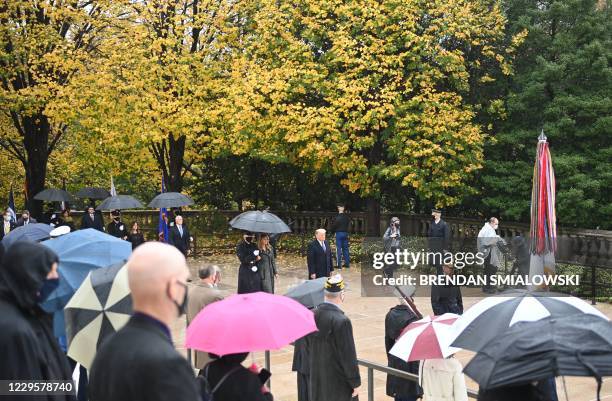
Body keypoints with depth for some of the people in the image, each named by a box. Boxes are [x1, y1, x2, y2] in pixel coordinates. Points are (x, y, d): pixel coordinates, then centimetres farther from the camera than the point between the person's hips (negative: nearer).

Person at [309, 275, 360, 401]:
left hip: (317, 378, 7)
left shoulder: (313, 315, -3)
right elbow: (348, 356, -19)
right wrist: (355, 382, -9)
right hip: (337, 382, -7)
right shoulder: (341, 321, -24)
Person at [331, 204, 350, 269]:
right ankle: (347, 264, 16)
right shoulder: (347, 217, 3)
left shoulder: (337, 217, -16)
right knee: (345, 248, 13)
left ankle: (339, 265, -4)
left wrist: (333, 231, 7)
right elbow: (349, 225, 10)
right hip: (346, 233, 6)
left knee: (338, 249, -2)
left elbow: (334, 226, -10)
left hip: (339, 233, -6)